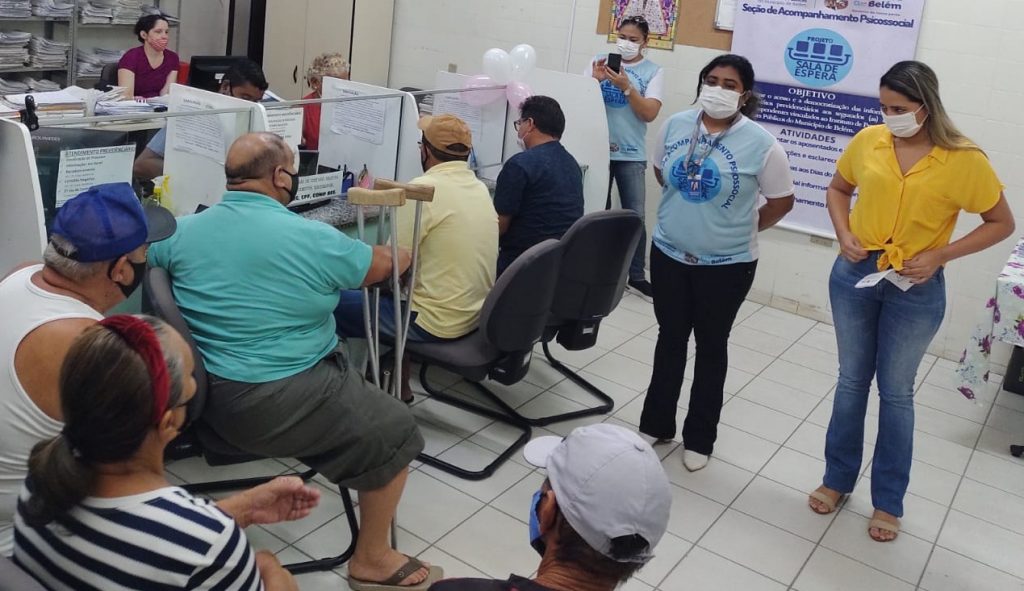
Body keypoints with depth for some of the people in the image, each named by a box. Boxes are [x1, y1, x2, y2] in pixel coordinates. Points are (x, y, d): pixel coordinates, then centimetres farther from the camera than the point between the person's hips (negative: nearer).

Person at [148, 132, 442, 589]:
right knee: (394, 432, 8)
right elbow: (381, 265, 2)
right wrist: (403, 256, 26)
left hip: (205, 393, 8)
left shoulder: (181, 231, 0)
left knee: (344, 377, 30)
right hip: (278, 405, -8)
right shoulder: (313, 238, -15)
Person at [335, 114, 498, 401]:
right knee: (394, 288, 29)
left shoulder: (424, 188, -18)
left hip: (438, 322, -8)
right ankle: (398, 385, 30)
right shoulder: (479, 187, 7)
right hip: (477, 312, 9)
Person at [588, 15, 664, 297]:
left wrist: (626, 87, -22)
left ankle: (636, 275, 13)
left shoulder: (653, 71, 0)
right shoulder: (599, 61, 5)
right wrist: (595, 79, -16)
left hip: (631, 153, -1)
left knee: (636, 216, 1)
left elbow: (649, 113, -10)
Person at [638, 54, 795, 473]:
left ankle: (699, 438, 26)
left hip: (727, 264, -3)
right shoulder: (676, 125, -4)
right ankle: (656, 424, 32)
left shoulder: (761, 144, -16)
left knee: (711, 348, 11)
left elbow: (782, 201, -4)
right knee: (670, 339, 16)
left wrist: (741, 229, 2)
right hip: (669, 254, 3)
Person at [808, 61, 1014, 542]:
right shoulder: (868, 141, -5)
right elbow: (838, 188, 12)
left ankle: (888, 501, 25)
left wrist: (939, 255, -16)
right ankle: (838, 479, 31)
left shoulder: (964, 159, -13)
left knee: (895, 391, 8)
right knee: (851, 380, 14)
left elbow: (1002, 223, -4)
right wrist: (844, 234, -6)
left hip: (916, 290, -2)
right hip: (854, 274, 3)